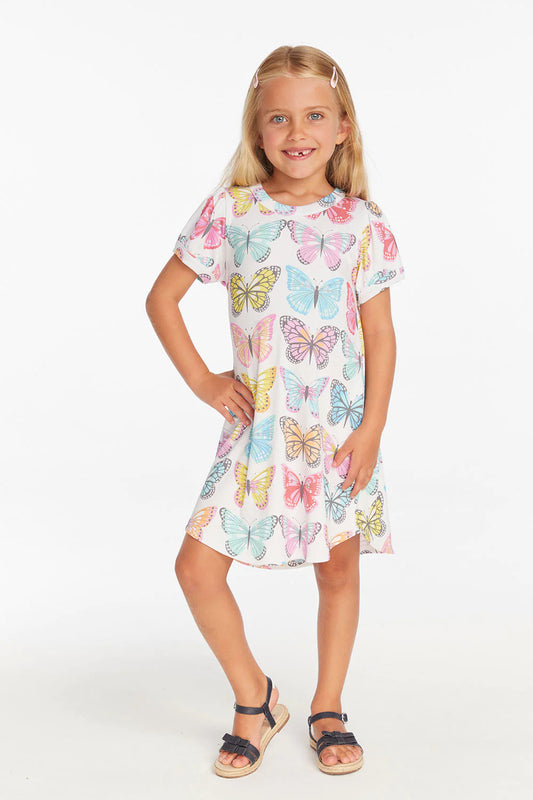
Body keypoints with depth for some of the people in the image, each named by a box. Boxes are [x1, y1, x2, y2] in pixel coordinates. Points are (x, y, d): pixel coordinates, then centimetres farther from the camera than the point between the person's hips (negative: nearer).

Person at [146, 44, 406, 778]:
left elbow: (380, 335, 0)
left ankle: (328, 710, 31)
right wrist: (201, 381, -2)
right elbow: (162, 297, 5)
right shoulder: (229, 212, -2)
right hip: (257, 427, 1)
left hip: (339, 429, 0)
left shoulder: (361, 224, -2)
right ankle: (255, 700, 20)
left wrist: (372, 428, -7)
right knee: (197, 566, -3)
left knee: (339, 567, 10)